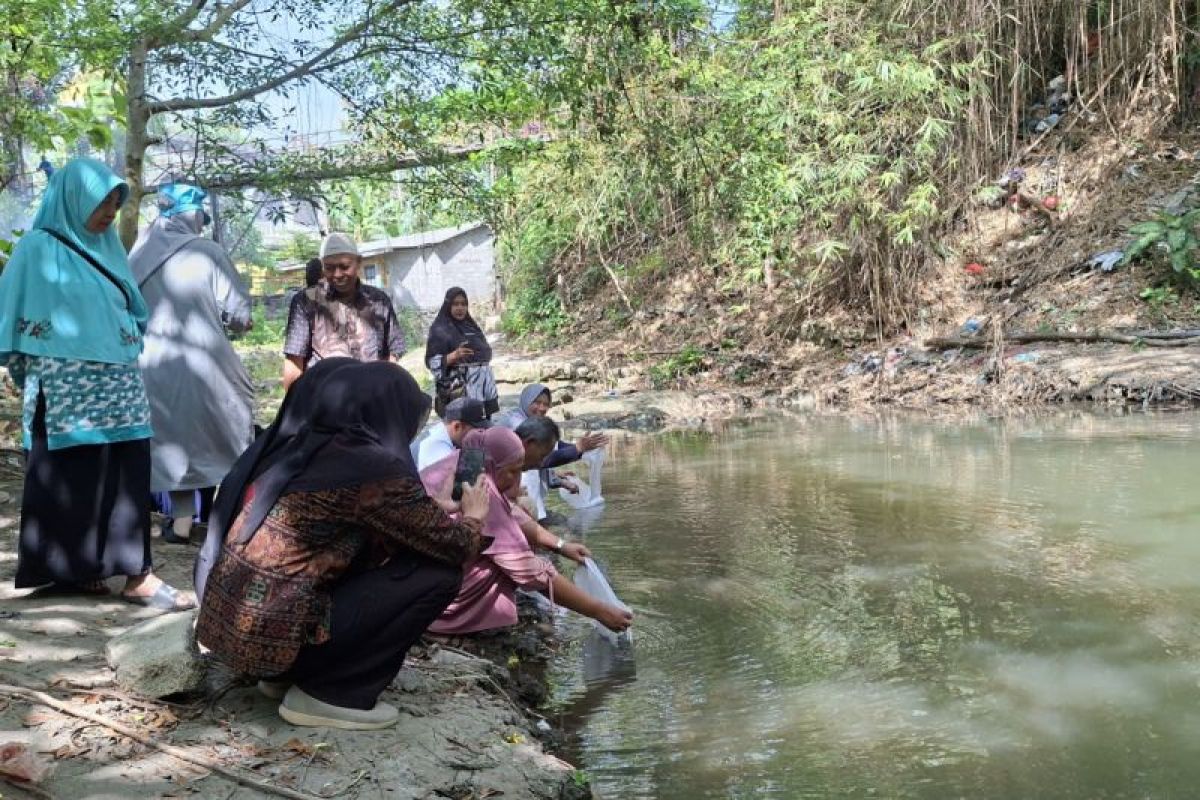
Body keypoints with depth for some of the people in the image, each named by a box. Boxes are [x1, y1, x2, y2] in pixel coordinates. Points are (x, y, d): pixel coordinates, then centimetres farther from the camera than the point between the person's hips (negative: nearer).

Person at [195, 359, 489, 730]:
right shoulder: (375, 468, -15)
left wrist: (426, 508, 26)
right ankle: (330, 694, 2)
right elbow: (454, 548, -4)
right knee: (438, 574, -4)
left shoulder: (288, 447, 8)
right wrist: (472, 518, 17)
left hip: (222, 622, 8)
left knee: (373, 553, 20)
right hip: (272, 635, -8)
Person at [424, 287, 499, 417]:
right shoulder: (439, 330, -3)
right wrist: (454, 355, -24)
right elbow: (433, 363, -9)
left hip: (483, 388, 6)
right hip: (458, 392, -6)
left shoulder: (472, 325, 16)